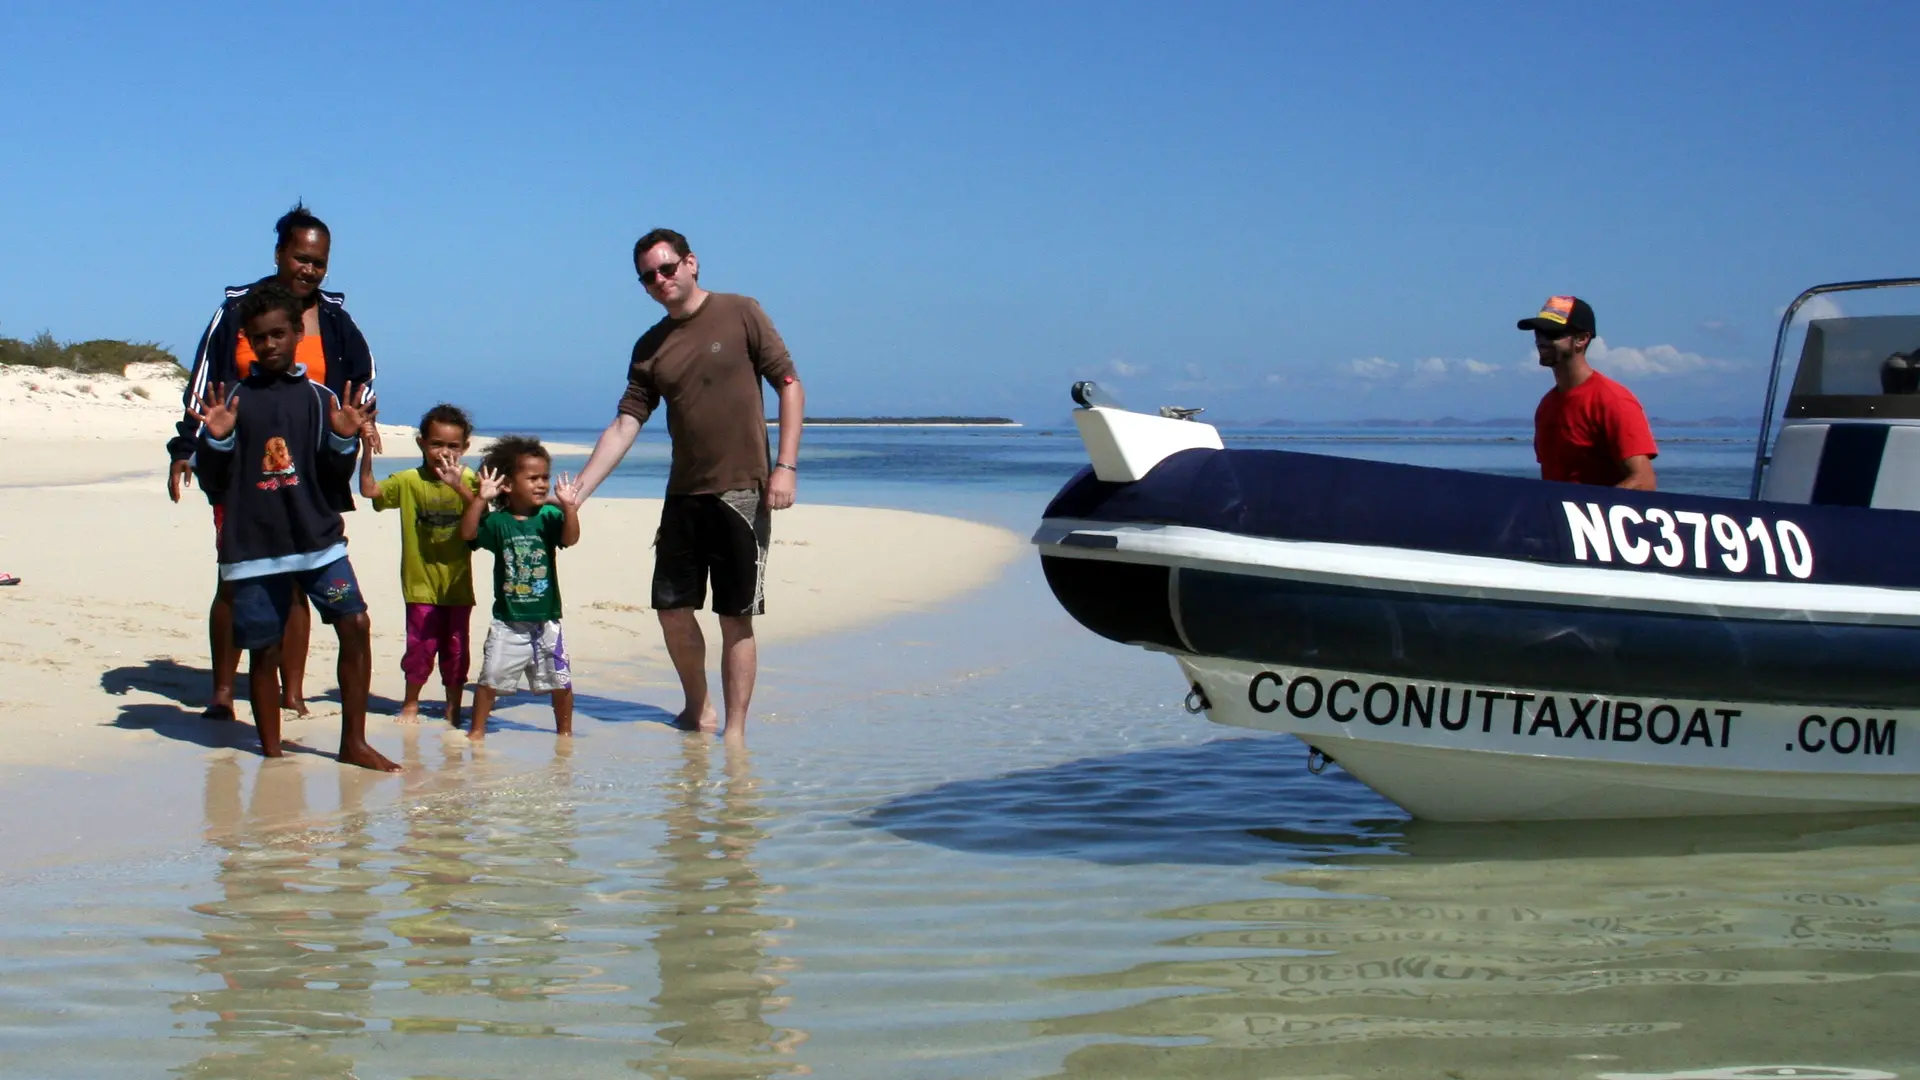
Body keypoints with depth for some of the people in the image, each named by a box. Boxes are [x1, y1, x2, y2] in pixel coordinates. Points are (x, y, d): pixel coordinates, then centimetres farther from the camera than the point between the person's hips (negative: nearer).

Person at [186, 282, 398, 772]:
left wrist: (344, 441, -11)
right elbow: (212, 483, 4)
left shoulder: (320, 399, 6)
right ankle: (271, 752, 15)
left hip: (319, 536, 1)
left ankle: (354, 742, 1)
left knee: (354, 625, -10)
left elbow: (336, 479, 6)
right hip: (253, 544, -1)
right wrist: (216, 440, -13)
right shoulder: (234, 400, 4)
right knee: (264, 649, 3)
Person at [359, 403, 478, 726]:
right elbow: (369, 490, -10)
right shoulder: (409, 481, -1)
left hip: (457, 582, 1)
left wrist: (460, 485, -29)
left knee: (456, 648, 8)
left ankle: (454, 706, 22)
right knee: (421, 645, 0)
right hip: (421, 582, -1)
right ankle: (411, 702, 20)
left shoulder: (468, 481, -2)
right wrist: (368, 451, -18)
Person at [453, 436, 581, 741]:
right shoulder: (497, 521, -4)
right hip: (507, 621, -1)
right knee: (490, 679, 1)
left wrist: (569, 508, -33)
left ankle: (565, 730, 23)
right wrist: (480, 499, -28)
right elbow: (468, 533, -18)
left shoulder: (549, 517, -2)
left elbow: (570, 539, -17)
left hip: (546, 620, 1)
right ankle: (477, 730, 15)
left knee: (560, 681, 6)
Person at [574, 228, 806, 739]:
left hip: (741, 491, -5)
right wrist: (575, 494, -1)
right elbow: (624, 426, 7)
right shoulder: (650, 348, 11)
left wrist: (786, 465, -11)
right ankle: (699, 712, 26)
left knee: (736, 619, -2)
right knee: (672, 608, 6)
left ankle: (734, 732, 5)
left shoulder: (741, 314, -1)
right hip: (683, 494, 5)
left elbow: (789, 386, -2)